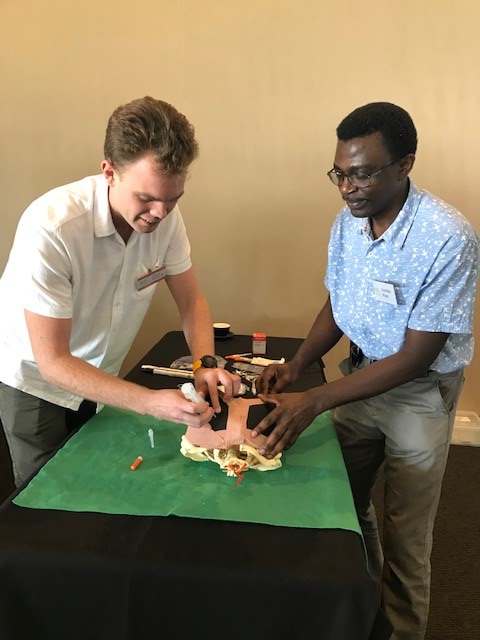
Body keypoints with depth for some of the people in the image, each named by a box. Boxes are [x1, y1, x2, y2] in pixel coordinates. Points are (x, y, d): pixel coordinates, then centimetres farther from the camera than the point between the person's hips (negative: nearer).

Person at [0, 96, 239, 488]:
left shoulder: (165, 215, -17)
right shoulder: (51, 228, -33)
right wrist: (151, 402, -38)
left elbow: (191, 300, -6)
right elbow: (52, 362, -29)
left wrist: (206, 363, -24)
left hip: (98, 378, 5)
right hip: (35, 378, -4)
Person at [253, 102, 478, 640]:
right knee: (345, 500, 18)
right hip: (361, 373, 6)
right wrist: (296, 365, -10)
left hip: (421, 391, -5)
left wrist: (314, 402, -28)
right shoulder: (348, 221, -6)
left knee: (404, 534, 8)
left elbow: (416, 357, -24)